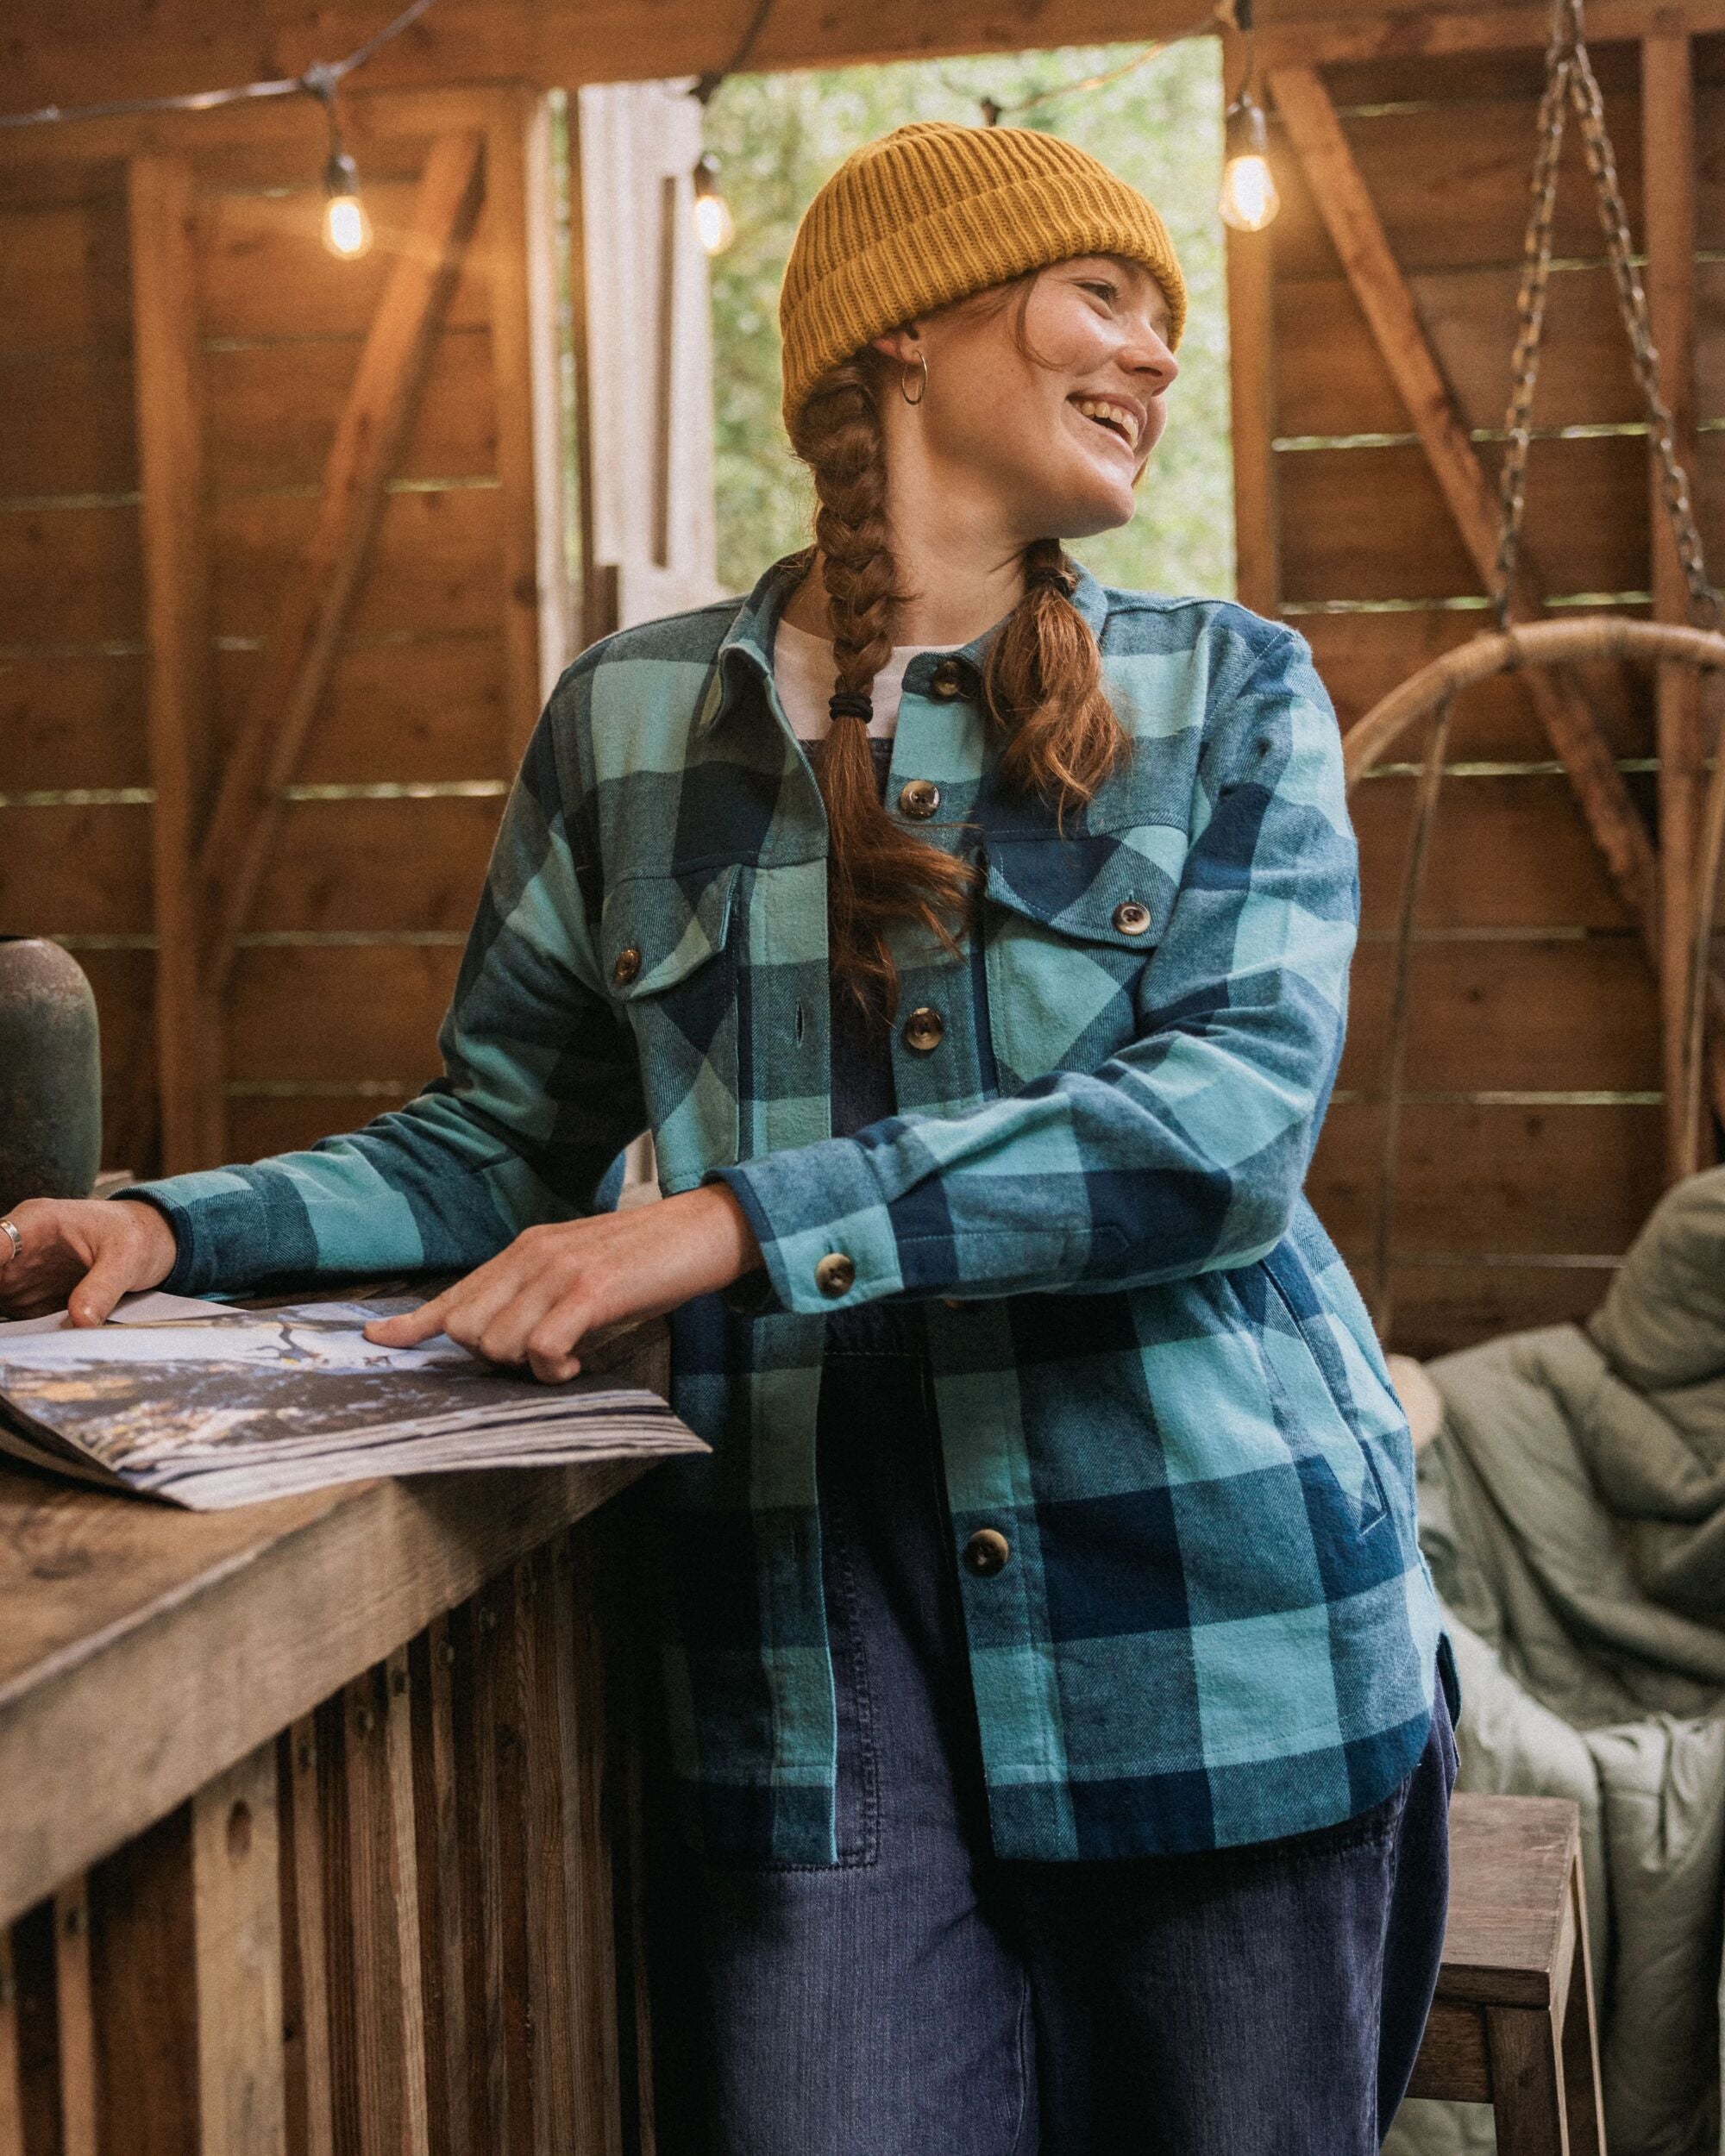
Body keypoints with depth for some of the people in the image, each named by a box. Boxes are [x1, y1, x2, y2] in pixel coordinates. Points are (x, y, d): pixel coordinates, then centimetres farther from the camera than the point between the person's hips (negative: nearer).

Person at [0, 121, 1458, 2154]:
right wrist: (180, 1228, -5)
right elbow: (497, 1141, 14)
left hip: (1212, 1603, 0)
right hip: (821, 1611, 0)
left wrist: (752, 1218, -23)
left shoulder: (1229, 690, 3)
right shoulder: (630, 717, 7)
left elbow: (1236, 1112, -13)